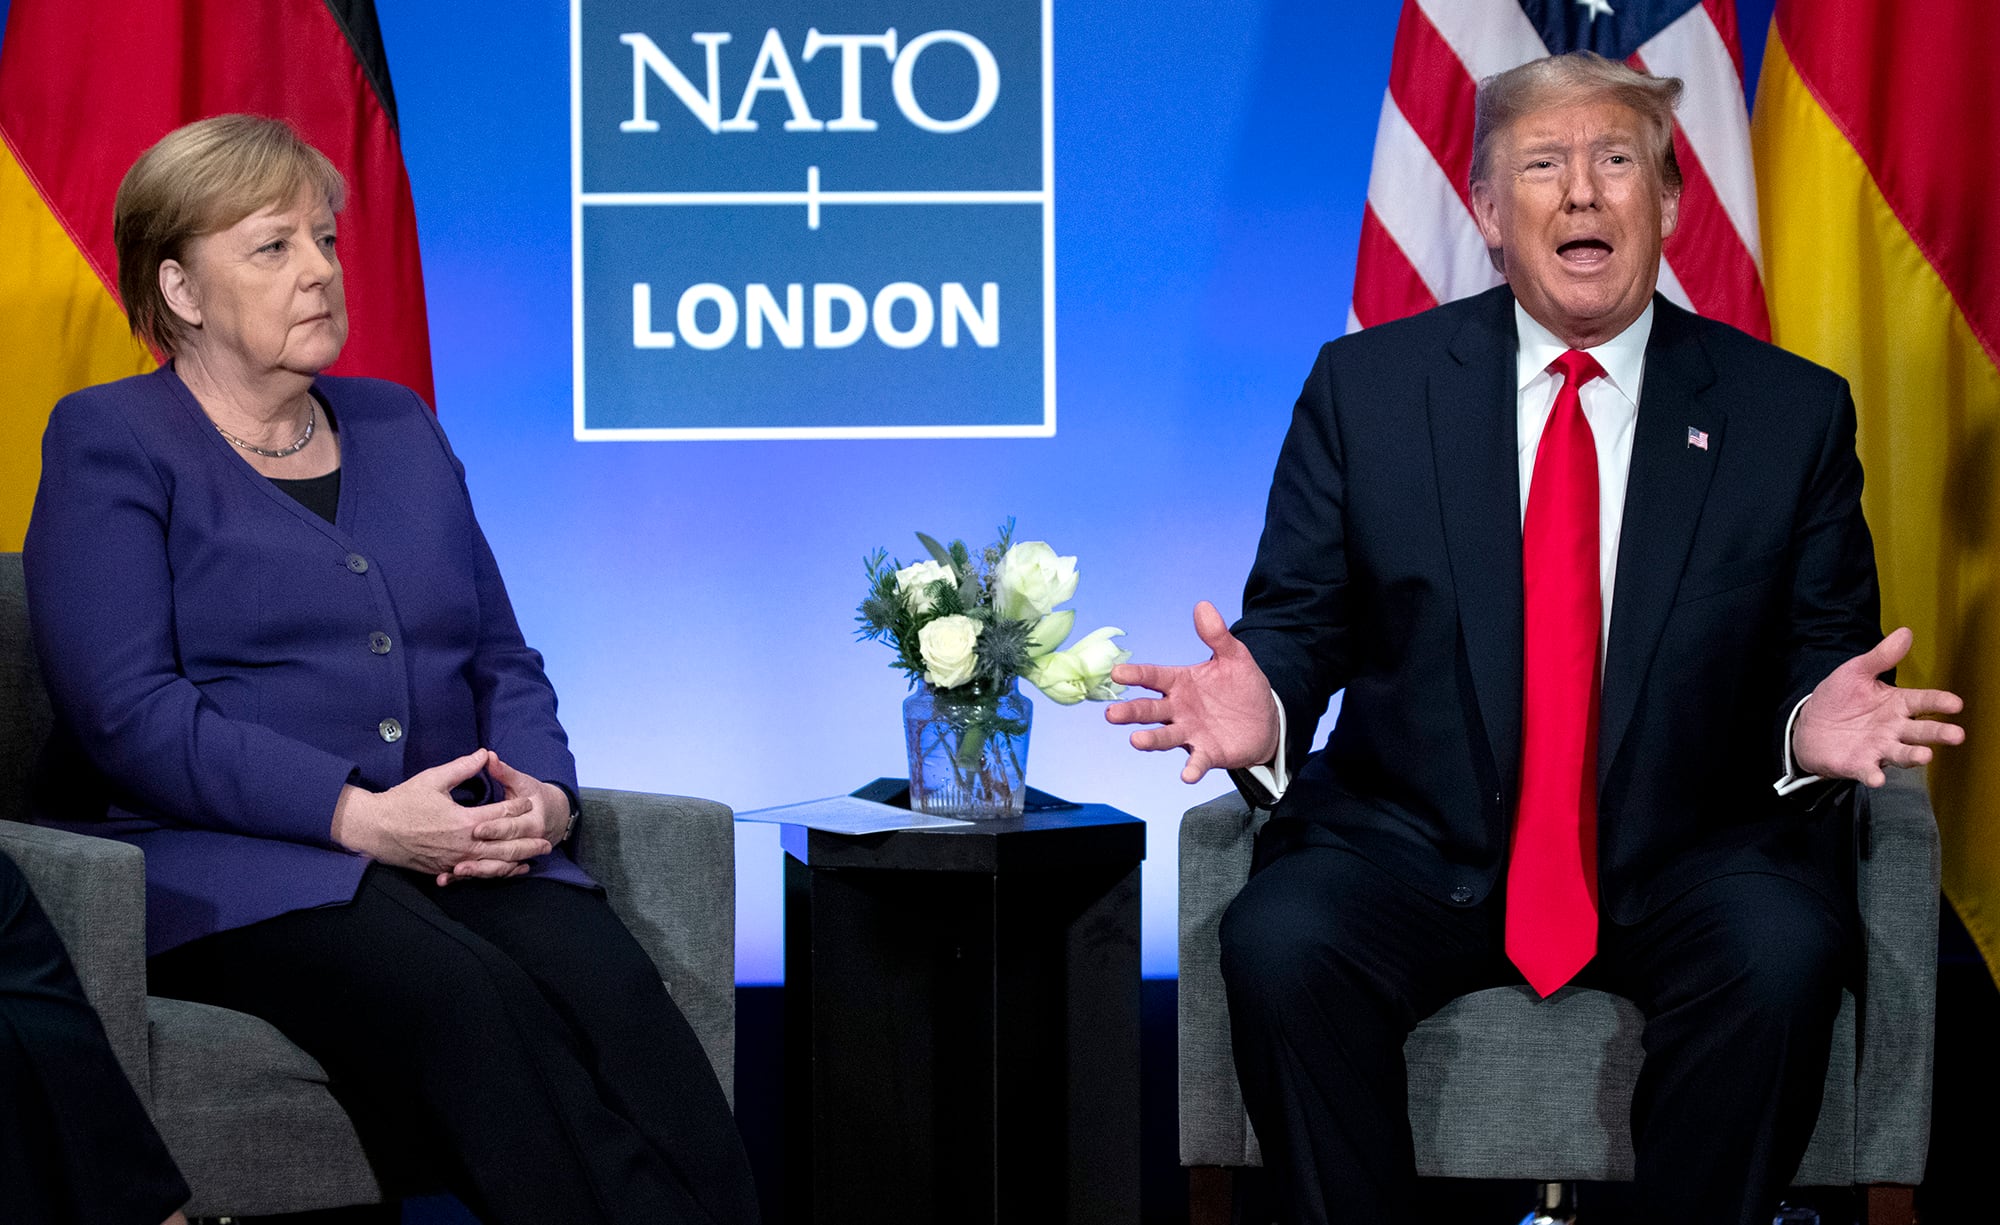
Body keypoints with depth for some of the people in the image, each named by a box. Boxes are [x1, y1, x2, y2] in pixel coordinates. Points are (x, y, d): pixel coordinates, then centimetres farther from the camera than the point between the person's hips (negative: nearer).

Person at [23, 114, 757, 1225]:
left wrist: (543, 792, -1)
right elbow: (127, 711, -8)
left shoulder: (398, 427, 25)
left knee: (610, 988, -29)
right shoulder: (108, 444, 5)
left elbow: (502, 660, 23)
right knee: (472, 1002, -36)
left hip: (461, 852, 5)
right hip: (227, 868, -5)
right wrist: (355, 814, -17)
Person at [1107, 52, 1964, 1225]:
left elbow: (1823, 652, 7)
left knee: (1781, 953, -32)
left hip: (1691, 854, 0)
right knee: (1279, 943, -30)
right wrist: (1263, 711, -19)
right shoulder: (1365, 386, 5)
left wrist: (1815, 726, -18)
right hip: (1419, 846, 0)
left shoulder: (1792, 413, 5)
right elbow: (1299, 623, 5)